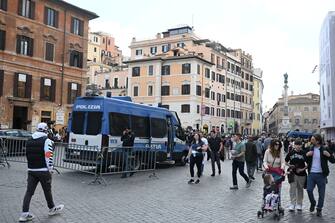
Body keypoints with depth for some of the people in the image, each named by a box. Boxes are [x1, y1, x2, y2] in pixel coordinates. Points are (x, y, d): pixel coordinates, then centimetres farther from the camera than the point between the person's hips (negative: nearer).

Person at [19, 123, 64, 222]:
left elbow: (28, 155, 17)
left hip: (31, 170, 5)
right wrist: (50, 169, -7)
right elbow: (48, 157, -16)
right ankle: (52, 209, 28)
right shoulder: (47, 141, -12)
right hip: (43, 171, -5)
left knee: (29, 191, 7)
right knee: (47, 190, 10)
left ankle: (24, 214, 3)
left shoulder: (29, 141, 10)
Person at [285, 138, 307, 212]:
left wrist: (303, 169, -12)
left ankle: (299, 204, 23)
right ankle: (292, 204, 4)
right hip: (293, 173, 0)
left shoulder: (303, 153, -1)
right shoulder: (291, 153, 2)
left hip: (301, 174, 0)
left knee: (300, 189, 11)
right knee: (292, 189, -2)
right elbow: (286, 162, 11)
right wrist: (290, 166, -7)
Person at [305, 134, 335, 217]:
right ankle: (312, 203, 26)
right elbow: (306, 161, 12)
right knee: (309, 190, 0)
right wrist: (306, 155, -8)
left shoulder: (325, 150, -6)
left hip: (321, 174, -3)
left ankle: (319, 209, 20)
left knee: (321, 193, 6)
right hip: (311, 173, 3)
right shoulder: (310, 149, 5)